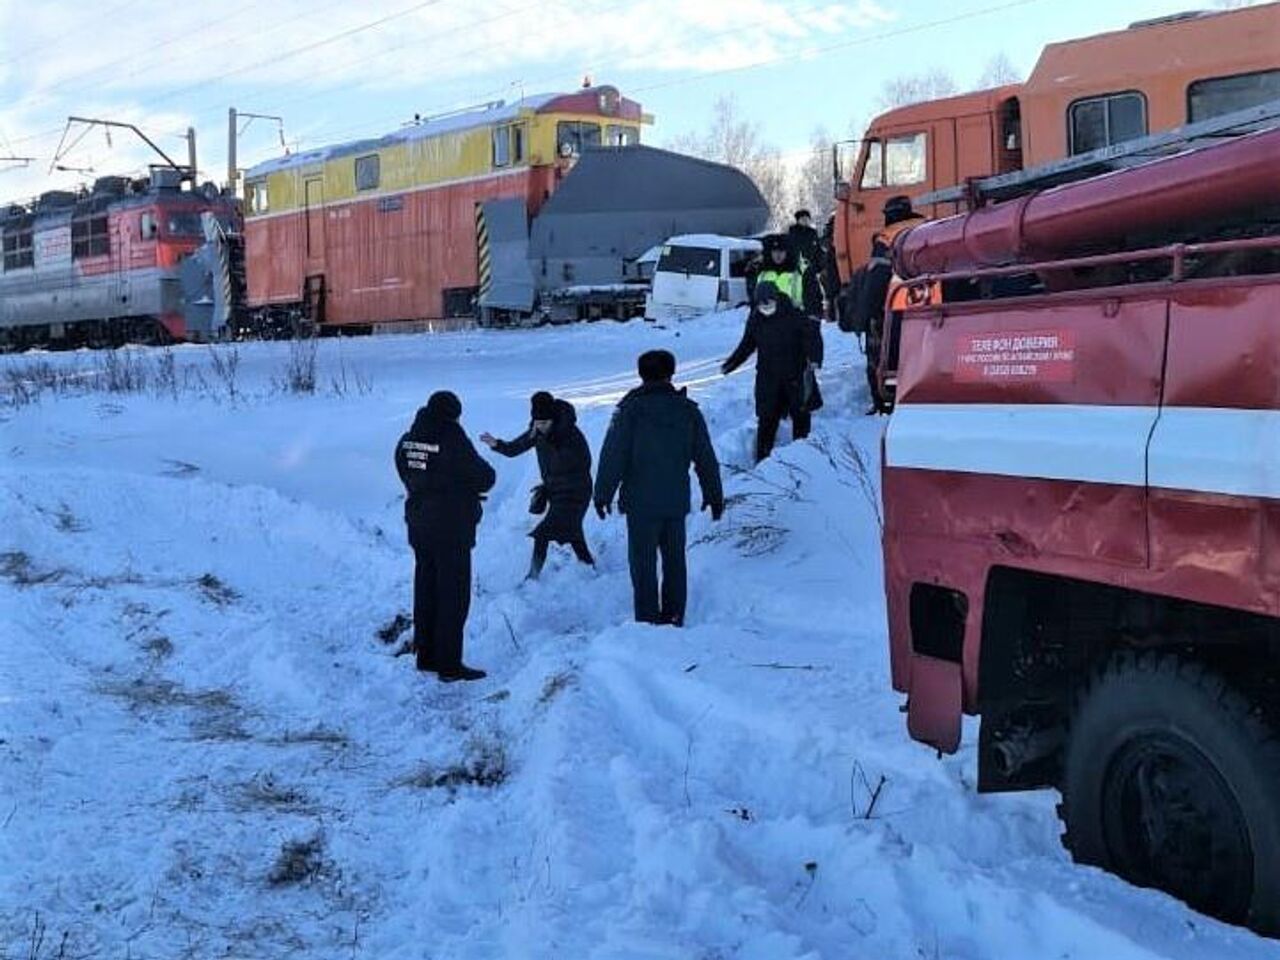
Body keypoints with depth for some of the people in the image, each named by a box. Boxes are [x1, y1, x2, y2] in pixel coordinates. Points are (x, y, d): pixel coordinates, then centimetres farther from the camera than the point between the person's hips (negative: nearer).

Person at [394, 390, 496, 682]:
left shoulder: (408, 440, 3)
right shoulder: (452, 439, -18)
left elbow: (408, 477, 11)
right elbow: (484, 477, -13)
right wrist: (473, 486, 11)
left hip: (419, 525, 7)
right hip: (452, 529, -7)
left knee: (425, 590, 16)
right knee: (454, 594, 0)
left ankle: (426, 656, 25)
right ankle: (449, 665, 2)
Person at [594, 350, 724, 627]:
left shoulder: (631, 409, -8)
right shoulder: (688, 410, 4)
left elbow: (613, 455, -9)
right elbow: (706, 458, 8)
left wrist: (603, 493, -1)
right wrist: (714, 495, 17)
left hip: (641, 502, -4)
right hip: (677, 502, 4)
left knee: (643, 563, 1)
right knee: (675, 561, 14)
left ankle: (648, 621, -1)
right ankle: (674, 618, 18)